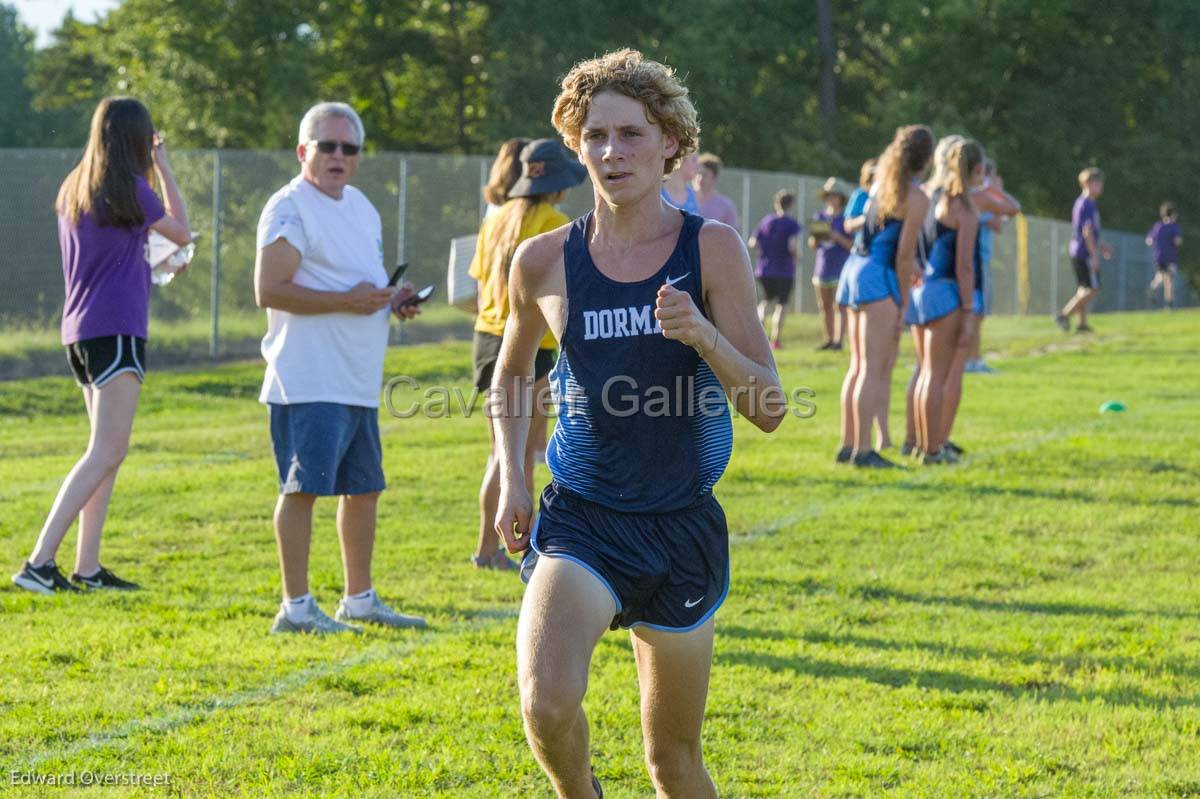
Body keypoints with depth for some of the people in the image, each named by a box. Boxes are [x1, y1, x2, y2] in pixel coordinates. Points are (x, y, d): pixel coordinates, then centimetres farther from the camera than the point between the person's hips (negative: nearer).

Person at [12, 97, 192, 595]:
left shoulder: (73, 190, 13)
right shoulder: (130, 189, -10)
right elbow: (182, 232, 4)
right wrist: (163, 168, 11)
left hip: (78, 331, 9)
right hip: (116, 330, -9)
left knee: (107, 451, 15)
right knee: (106, 452, -11)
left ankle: (86, 568, 12)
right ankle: (39, 562, -21)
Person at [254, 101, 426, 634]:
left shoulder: (360, 206, 18)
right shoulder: (290, 208, -11)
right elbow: (268, 291, -19)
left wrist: (392, 299, 10)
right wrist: (347, 300, -20)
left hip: (359, 381, 9)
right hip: (309, 383, -9)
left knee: (364, 487, 14)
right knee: (303, 486, -9)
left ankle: (359, 598, 25)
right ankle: (296, 607, -5)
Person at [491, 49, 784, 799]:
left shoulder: (712, 249, -6)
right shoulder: (545, 261, -2)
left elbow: (769, 408, -10)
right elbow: (511, 374, 19)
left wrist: (702, 334, -26)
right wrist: (511, 479, 7)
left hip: (683, 527, 0)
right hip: (580, 522, 0)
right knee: (548, 705, -26)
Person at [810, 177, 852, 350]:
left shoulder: (845, 218, -1)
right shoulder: (820, 216, 12)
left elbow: (852, 245, -6)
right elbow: (812, 245, 12)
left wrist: (836, 237, -19)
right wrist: (816, 237, -9)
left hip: (840, 268, -5)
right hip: (822, 269, 5)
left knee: (840, 307, -8)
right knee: (825, 307, 6)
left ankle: (839, 340, -10)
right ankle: (829, 339, 12)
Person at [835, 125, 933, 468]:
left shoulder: (882, 180, 13)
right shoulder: (918, 198, -11)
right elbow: (904, 254, -13)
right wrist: (903, 304, -7)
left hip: (854, 269, 9)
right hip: (879, 276, -9)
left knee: (859, 366, 12)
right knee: (875, 369, -10)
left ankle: (848, 445, 12)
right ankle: (863, 450, -15)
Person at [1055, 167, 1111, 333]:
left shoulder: (1080, 203, 16)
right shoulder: (1087, 205, -14)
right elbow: (1087, 232, -19)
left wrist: (1100, 247, 27)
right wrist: (1095, 256, -20)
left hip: (1076, 252, 10)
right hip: (1085, 255, -10)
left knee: (1085, 290, 11)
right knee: (1092, 290, -7)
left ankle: (1082, 324, 10)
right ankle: (1064, 314, -9)